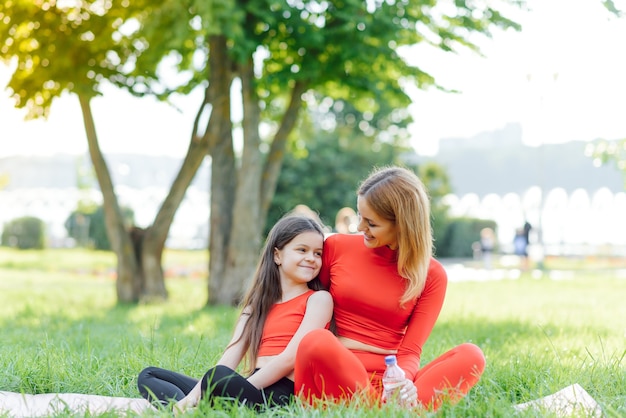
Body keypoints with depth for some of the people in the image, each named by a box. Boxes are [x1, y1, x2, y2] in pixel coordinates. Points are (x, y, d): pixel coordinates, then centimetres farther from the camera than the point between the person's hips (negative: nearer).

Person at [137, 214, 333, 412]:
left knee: (219, 377, -39)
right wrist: (194, 396, -8)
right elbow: (232, 355, 9)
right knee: (149, 376, 8)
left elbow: (291, 358, -8)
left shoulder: (319, 299, 5)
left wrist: (237, 393, -14)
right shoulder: (258, 302, 22)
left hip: (281, 394, -7)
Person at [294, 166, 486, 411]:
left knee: (470, 356, -23)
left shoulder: (432, 275, 4)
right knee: (317, 341, -35)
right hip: (335, 380, -1)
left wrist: (402, 380, -25)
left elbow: (410, 352, -1)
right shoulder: (336, 247, 5)